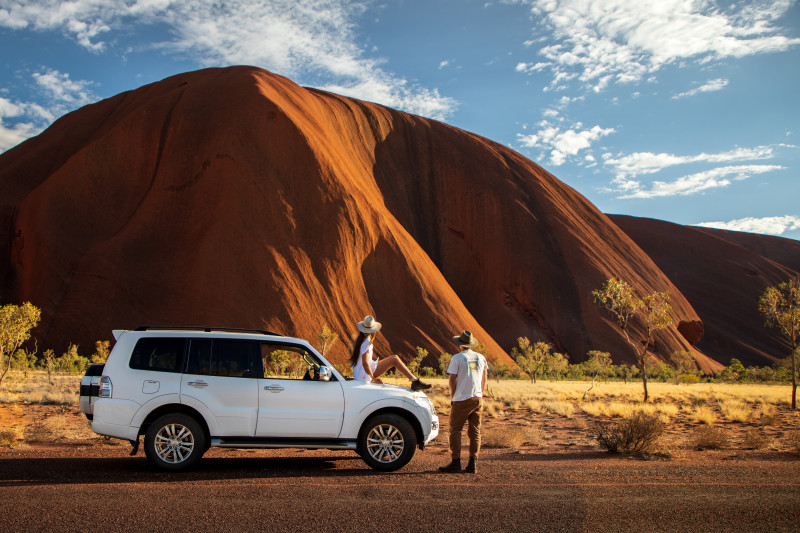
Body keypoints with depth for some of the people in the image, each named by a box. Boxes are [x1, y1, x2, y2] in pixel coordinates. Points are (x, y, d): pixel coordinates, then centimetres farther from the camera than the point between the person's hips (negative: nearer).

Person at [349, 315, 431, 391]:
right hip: (365, 376, -10)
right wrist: (373, 378, -17)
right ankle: (415, 381, -13)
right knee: (394, 359, -12)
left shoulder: (360, 340, 9)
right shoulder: (366, 343, -21)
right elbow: (365, 363, -25)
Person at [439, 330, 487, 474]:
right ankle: (472, 463, 6)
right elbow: (484, 380, 15)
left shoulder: (457, 358, -7)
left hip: (461, 399, -5)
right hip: (477, 398, 5)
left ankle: (456, 462, 0)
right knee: (475, 431, 7)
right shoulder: (481, 358, 10)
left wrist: (452, 398, 5)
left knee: (455, 430, 2)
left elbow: (452, 380, -7)